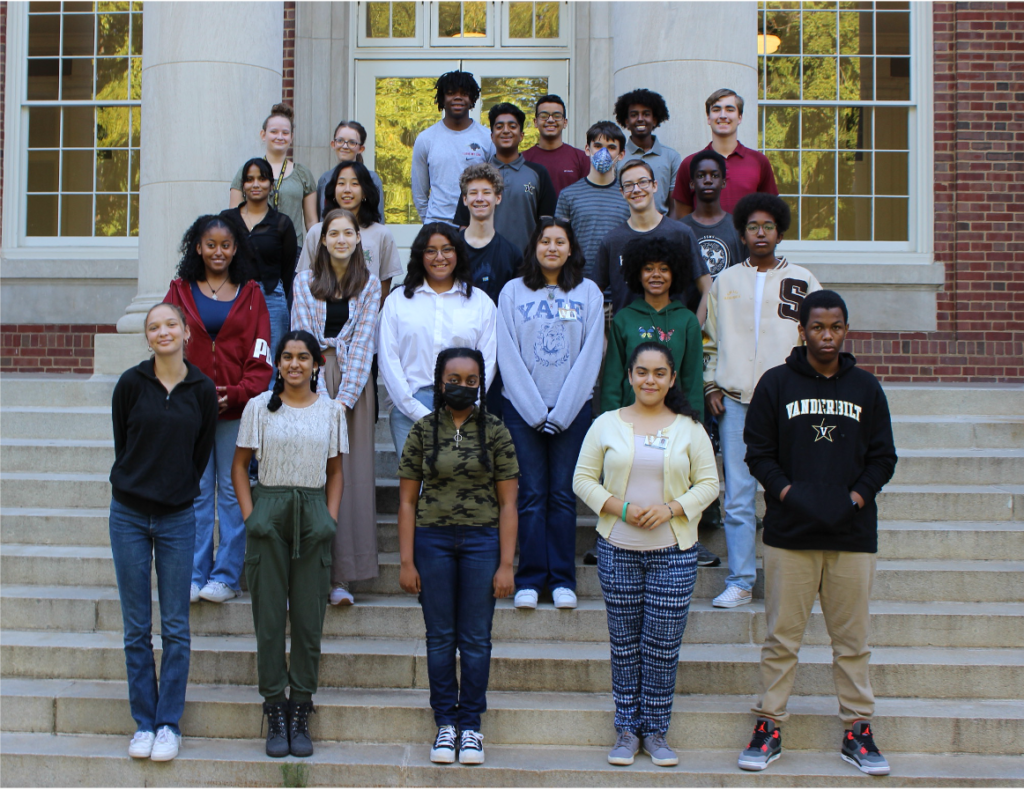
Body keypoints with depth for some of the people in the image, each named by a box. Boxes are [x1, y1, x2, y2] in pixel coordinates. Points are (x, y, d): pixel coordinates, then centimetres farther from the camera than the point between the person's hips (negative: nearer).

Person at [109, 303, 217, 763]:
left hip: (178, 518, 0)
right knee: (136, 627, 5)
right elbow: (122, 444, 7)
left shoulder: (203, 390, 0)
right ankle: (144, 723, 16)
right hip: (129, 514, 0)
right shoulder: (131, 383, -2)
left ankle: (169, 724, 12)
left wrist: (178, 490, 11)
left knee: (176, 628, 2)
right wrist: (140, 484, 10)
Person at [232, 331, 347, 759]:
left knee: (309, 618, 2)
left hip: (313, 512, 1)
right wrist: (249, 515, -3)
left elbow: (335, 470, 13)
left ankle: (300, 715, 12)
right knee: (269, 617, 1)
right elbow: (240, 464, 7)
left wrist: (330, 517, 1)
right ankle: (275, 712, 11)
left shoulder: (331, 410, 8)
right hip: (269, 511, -1)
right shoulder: (259, 407, 4)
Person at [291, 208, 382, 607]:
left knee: (349, 473, -5)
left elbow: (363, 342, -1)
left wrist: (344, 398, -12)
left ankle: (341, 577, -3)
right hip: (313, 379, 0)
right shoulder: (305, 282, 8)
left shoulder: (369, 285, 8)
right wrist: (320, 398, -12)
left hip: (353, 383, 0)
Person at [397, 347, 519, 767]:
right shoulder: (423, 430, 2)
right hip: (432, 540, 1)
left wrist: (506, 564, -4)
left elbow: (507, 503, 0)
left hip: (482, 541, 0)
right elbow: (407, 500, 2)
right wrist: (407, 561, -3)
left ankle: (470, 725, 18)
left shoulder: (495, 432, 1)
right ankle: (445, 723, 19)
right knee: (440, 637, 7)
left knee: (476, 639, 5)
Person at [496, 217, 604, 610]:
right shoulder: (513, 292, 4)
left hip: (572, 410, 0)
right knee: (531, 494, 0)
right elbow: (508, 357, 0)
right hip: (522, 409, 0)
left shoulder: (589, 293, 5)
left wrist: (561, 413, -7)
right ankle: (529, 580, 7)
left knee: (563, 494, 3)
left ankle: (562, 579, 10)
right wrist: (535, 411, -8)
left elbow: (590, 357, 0)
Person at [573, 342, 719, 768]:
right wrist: (618, 507, -12)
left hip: (673, 551, 0)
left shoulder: (689, 428, 4)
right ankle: (627, 729, 19)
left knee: (663, 645, 3)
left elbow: (709, 483, 4)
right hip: (618, 549, 0)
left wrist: (671, 508, -12)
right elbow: (583, 479, 3)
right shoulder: (606, 424, 3)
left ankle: (655, 732, 16)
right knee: (624, 644, 7)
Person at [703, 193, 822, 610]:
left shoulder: (802, 280, 9)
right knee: (738, 498, -1)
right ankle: (740, 582, 6)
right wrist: (710, 386, 7)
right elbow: (709, 339, 17)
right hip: (735, 403, 1)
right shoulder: (725, 281, 13)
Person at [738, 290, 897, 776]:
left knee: (852, 638, 7)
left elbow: (883, 457, 10)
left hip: (853, 534, 2)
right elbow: (757, 452, 3)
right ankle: (769, 726, 13)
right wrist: (788, 493, -11)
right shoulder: (776, 384, 4)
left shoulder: (866, 388, 9)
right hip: (789, 533, -1)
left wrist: (858, 496, -5)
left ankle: (858, 728, 17)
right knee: (782, 635, 4)